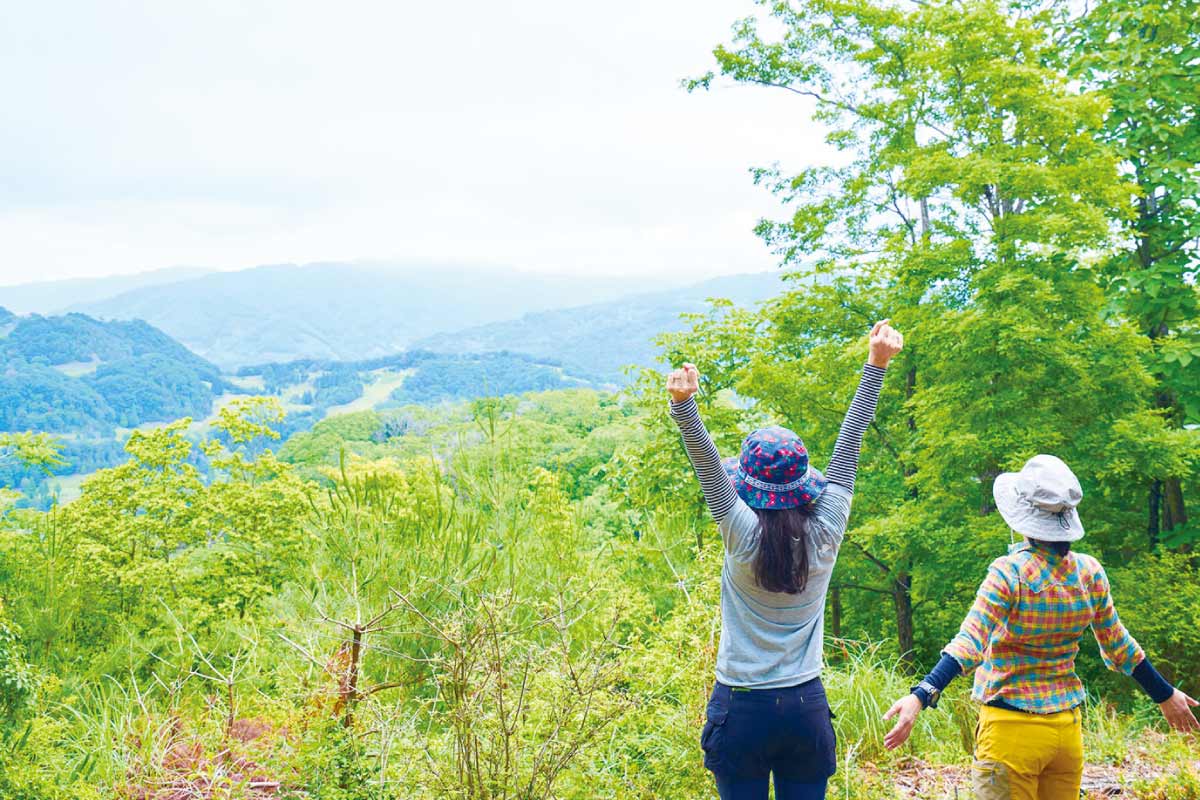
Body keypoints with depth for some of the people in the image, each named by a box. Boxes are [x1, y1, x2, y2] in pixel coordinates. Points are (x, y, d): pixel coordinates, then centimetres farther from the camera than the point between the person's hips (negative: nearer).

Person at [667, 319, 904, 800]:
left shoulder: (744, 537, -13)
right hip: (807, 708, 3)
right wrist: (877, 365, 3)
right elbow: (848, 446, -2)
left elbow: (709, 468, -21)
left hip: (742, 710, -3)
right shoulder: (825, 535, -5)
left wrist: (684, 406, -34)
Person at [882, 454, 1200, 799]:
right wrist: (1166, 695, 25)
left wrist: (921, 695, -35)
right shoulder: (1090, 572, -1)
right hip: (1067, 728, 6)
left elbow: (970, 644, -28)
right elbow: (1118, 647, 9)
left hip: (1012, 726, -6)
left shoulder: (1009, 573, -18)